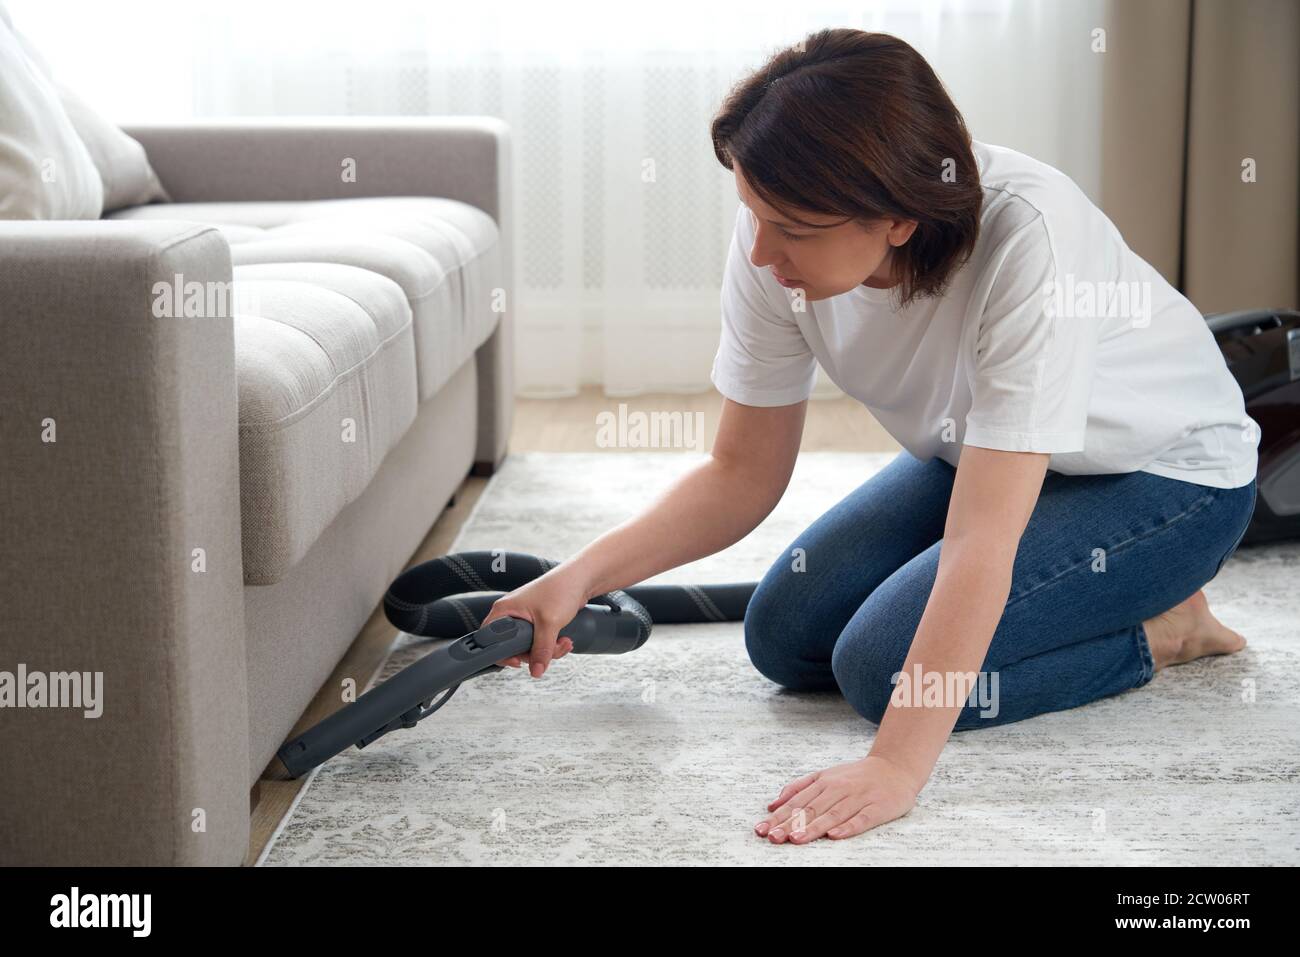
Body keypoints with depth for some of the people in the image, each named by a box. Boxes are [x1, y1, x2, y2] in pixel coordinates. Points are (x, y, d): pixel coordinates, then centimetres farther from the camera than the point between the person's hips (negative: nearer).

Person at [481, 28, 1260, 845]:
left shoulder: (1028, 237, -40)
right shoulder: (778, 238, -21)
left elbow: (981, 542, -41)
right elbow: (743, 476, -11)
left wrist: (897, 769, -44)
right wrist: (582, 577, -24)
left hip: (1167, 471, -6)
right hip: (980, 452, 7)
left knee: (889, 665, -22)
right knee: (787, 637, -2)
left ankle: (1164, 630, 0)